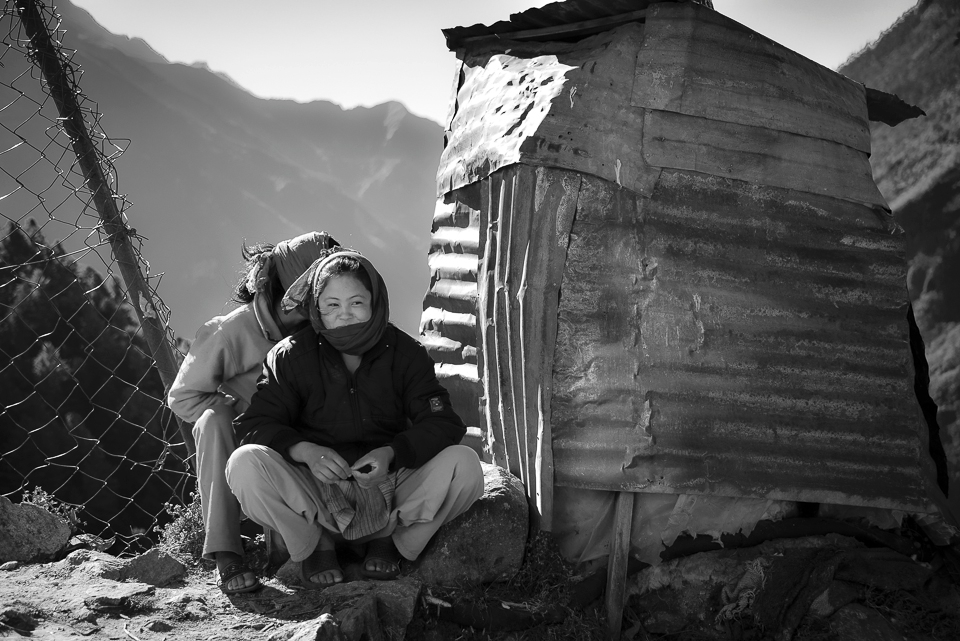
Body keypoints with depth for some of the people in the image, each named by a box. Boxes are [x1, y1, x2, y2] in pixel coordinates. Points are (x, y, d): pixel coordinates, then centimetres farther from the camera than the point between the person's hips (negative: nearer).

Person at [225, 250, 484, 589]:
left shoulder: (405, 353, -2)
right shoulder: (291, 355, -4)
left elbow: (444, 423, -8)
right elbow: (254, 423, -9)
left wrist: (391, 453, -27)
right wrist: (305, 450, -29)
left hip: (390, 484, 1)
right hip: (315, 492, -1)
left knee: (464, 465, -24)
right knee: (246, 463, -28)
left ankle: (389, 537, 1)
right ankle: (316, 544, -2)